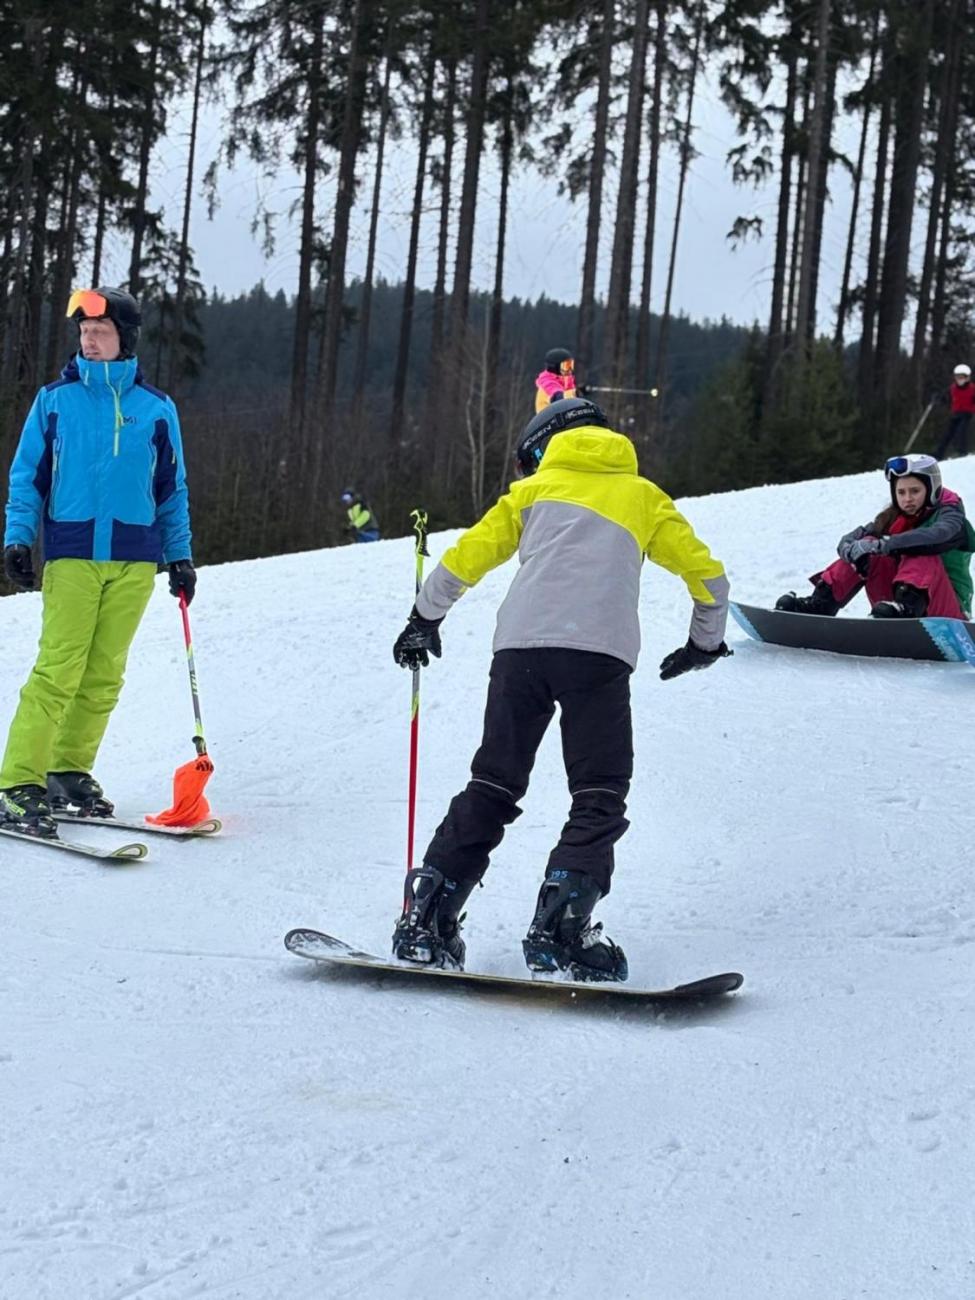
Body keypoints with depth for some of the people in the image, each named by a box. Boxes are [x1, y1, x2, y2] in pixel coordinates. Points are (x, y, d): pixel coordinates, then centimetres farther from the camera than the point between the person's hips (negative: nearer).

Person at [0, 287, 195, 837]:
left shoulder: (156, 408, 9)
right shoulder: (56, 399, 6)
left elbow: (172, 490, 15)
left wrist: (180, 555, 11)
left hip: (135, 559, 2)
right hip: (73, 554, -2)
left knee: (104, 674, 3)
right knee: (58, 669, -11)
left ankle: (71, 770, 15)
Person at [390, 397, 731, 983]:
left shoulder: (535, 488, 25)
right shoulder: (643, 496, 26)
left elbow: (464, 559, 20)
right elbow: (707, 572, 23)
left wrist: (425, 618, 35)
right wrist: (706, 642, 38)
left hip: (520, 647, 2)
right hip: (599, 654, -2)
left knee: (492, 786, 9)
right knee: (599, 799, 1)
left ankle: (426, 918, 3)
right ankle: (560, 929, -17)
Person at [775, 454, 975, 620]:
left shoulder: (949, 514, -5)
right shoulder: (891, 519, 10)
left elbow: (938, 536, -30)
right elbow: (848, 540, -2)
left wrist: (883, 545, -39)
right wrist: (852, 550, -27)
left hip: (947, 616, -4)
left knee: (923, 555, -28)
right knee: (867, 550, -10)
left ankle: (907, 606, -50)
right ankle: (819, 603, -17)